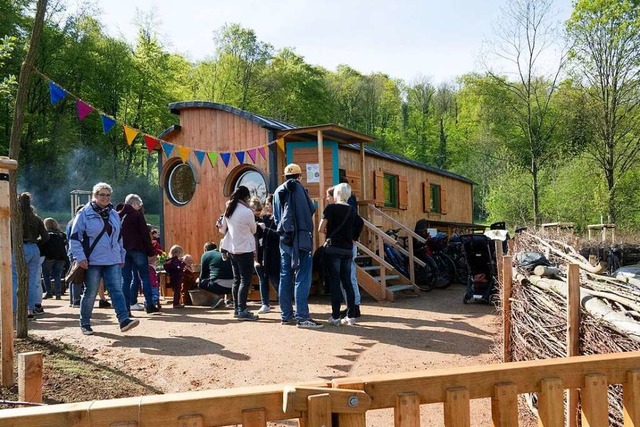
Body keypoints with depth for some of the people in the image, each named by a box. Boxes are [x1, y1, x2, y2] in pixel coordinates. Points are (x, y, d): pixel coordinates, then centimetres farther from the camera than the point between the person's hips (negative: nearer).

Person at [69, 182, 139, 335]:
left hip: (113, 261, 4)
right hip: (93, 261, -4)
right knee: (90, 293, 4)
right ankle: (85, 323, 17)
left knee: (117, 290, -6)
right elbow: (74, 236, -4)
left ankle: (124, 320, -12)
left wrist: (121, 257, 19)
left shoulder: (114, 214, 14)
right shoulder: (85, 213, -3)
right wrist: (80, 257, -12)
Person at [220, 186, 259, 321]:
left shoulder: (228, 211, 6)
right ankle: (242, 311, -8)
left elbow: (224, 228, 14)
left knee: (237, 279, 14)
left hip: (232, 249, 8)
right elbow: (253, 230, -3)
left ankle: (237, 308, 19)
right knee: (245, 280, -4)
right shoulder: (247, 212, -16)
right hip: (244, 250, -8)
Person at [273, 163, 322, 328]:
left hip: (284, 239, 7)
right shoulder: (298, 188, -7)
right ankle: (302, 316, -9)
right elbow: (310, 210, -6)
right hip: (300, 238, -6)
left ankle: (286, 315, 15)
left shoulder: (278, 192, 12)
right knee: (302, 277, -6)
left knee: (285, 277, 10)